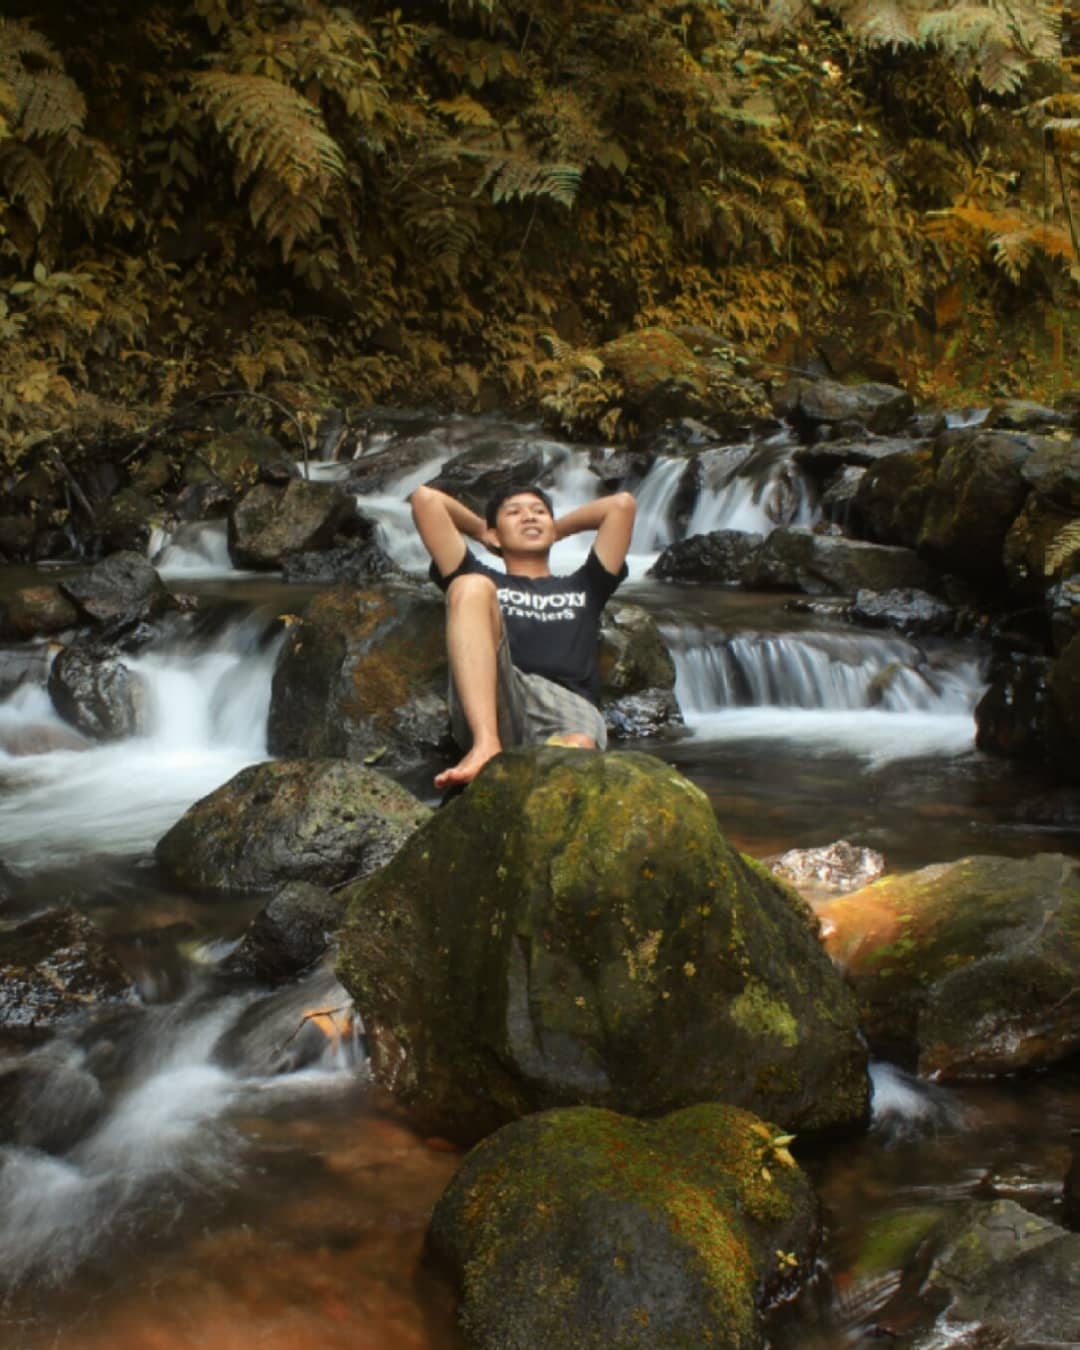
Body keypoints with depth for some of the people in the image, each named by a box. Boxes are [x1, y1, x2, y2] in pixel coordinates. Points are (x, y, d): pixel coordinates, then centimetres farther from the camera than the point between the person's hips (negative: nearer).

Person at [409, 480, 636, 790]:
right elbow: (425, 499, 23)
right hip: (488, 708, -1)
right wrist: (480, 530, 39)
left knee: (577, 750, -34)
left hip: (569, 706, 1)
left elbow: (622, 504, 29)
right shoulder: (483, 581, 29)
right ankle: (486, 744, -41)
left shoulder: (582, 588, 35)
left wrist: (558, 529, 41)